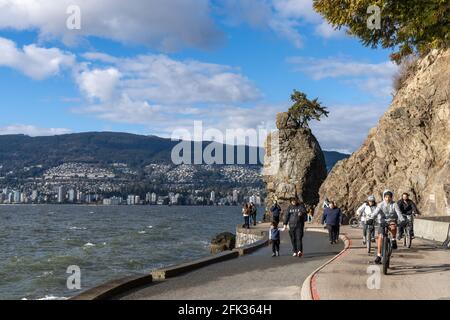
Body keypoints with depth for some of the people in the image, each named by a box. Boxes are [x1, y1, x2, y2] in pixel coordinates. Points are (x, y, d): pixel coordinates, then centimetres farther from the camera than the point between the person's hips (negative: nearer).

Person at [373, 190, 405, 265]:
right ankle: (378, 256, -3)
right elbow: (376, 212, -22)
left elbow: (398, 212, -22)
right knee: (380, 237, -10)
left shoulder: (394, 204, -8)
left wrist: (402, 220, -40)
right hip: (382, 222, 1)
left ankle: (394, 239, -7)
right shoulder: (381, 204, -8)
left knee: (393, 227, -37)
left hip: (392, 220, -1)